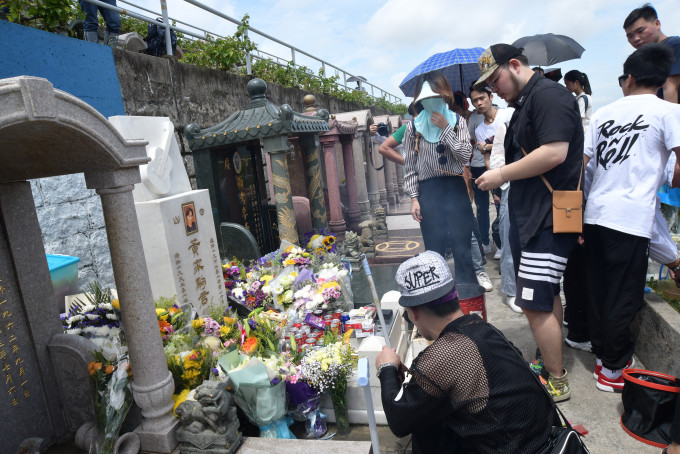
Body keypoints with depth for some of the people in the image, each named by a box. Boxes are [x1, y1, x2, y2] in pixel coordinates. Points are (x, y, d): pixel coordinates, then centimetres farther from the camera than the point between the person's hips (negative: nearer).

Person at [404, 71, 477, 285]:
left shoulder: (457, 121, 5)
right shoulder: (414, 127, 4)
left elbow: (465, 155, -7)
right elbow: (410, 166, 3)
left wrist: (446, 129, -11)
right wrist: (414, 198, -3)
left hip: (456, 188, 0)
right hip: (428, 191, 0)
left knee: (462, 248, 4)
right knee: (434, 250, 7)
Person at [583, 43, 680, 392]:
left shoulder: (604, 112, 13)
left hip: (594, 215, 5)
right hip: (631, 219, -5)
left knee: (597, 291, 15)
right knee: (624, 298, 4)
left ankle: (601, 353, 28)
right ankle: (613, 369, 15)